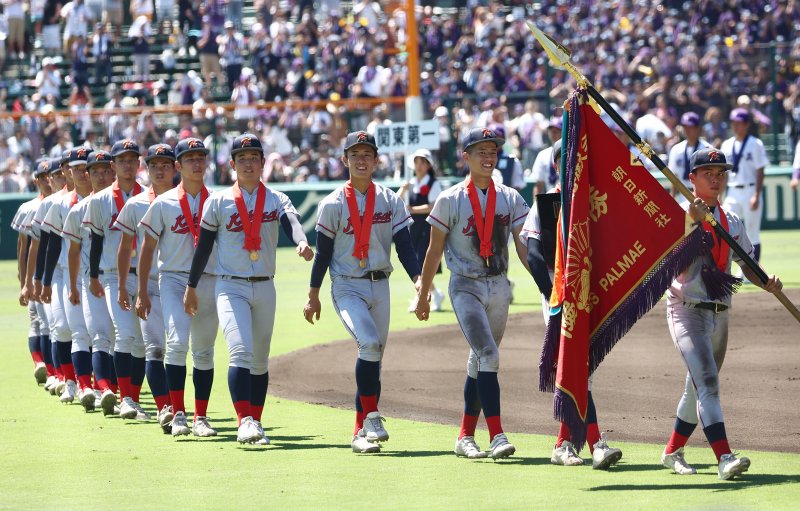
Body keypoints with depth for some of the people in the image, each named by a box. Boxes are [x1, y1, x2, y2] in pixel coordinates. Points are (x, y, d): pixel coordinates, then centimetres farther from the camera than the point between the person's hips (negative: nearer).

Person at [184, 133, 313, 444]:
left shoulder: (277, 200, 3)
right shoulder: (218, 202, 1)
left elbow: (292, 222, -17)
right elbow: (204, 245, 7)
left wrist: (301, 243, -40)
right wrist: (191, 287, 9)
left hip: (264, 288, 3)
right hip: (231, 287, -3)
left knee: (260, 360, 10)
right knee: (241, 352, -20)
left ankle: (255, 422, 20)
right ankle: (245, 422, -28)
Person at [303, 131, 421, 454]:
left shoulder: (391, 202, 5)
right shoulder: (333, 204, -2)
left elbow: (404, 245, 2)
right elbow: (323, 251, 1)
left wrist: (418, 279, -13)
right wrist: (313, 296, 2)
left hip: (379, 285, 4)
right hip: (346, 287, -4)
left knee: (373, 355, 5)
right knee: (370, 343, -25)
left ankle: (361, 432, 13)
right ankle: (371, 417, -18)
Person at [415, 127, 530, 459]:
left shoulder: (510, 198, 5)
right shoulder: (450, 201, -4)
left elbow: (523, 247, 4)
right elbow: (435, 251, 2)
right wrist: (423, 296, 5)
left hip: (499, 286, 4)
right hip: (466, 286, -4)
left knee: (480, 361, 10)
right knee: (488, 355, -18)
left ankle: (466, 436, 18)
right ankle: (496, 435, -21)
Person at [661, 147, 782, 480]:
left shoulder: (732, 222, 11)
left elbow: (747, 265, 15)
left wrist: (766, 283, -5)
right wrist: (693, 223, -32)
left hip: (719, 313, 7)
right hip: (687, 310, -7)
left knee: (699, 387, 14)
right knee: (706, 378, -20)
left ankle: (672, 452, 29)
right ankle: (724, 457, -30)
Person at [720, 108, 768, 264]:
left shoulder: (755, 144, -4)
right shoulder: (727, 145, 11)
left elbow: (760, 172, -7)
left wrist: (756, 196, -15)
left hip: (750, 191, -5)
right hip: (733, 193, 5)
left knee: (752, 234, 0)